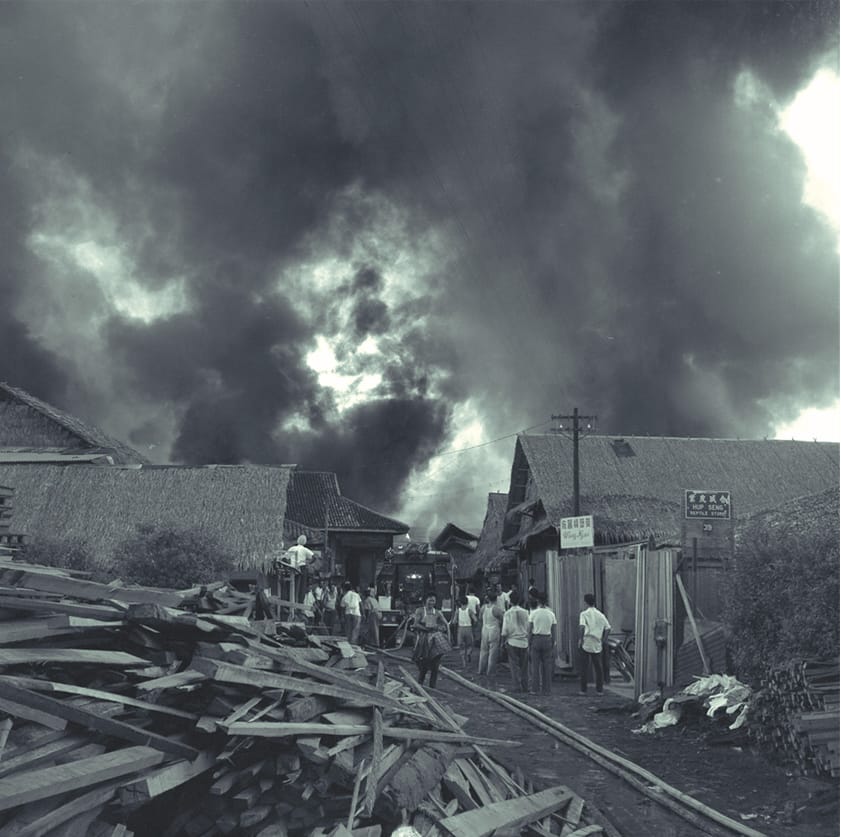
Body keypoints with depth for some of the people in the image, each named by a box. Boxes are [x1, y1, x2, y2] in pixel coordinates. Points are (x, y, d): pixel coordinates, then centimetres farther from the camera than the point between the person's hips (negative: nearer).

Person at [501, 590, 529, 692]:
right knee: (524, 665, 10)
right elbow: (528, 628, 4)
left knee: (514, 665, 2)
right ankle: (525, 687, 11)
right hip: (524, 641, 3)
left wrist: (503, 641, 6)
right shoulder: (525, 612, 1)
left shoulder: (508, 613, -7)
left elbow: (505, 630, -7)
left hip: (512, 641, -3)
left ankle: (517, 687, -1)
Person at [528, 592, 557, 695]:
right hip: (547, 639, 2)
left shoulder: (533, 613, -5)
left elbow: (530, 630, -5)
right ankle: (547, 689, 9)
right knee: (547, 665, 7)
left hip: (536, 639, -2)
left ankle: (535, 689, 3)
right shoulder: (551, 614, 2)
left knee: (535, 665, 3)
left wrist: (529, 643, 2)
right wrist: (553, 644, 11)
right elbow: (554, 631, 4)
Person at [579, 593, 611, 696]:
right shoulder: (600, 614, 9)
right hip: (597, 645, 3)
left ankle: (584, 689, 5)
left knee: (585, 666, 3)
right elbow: (608, 628, 5)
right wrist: (603, 640, 11)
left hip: (586, 644, -3)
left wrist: (580, 639, -13)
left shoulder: (584, 614, -5)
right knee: (598, 666, 9)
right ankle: (600, 689, 8)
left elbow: (582, 627, -20)